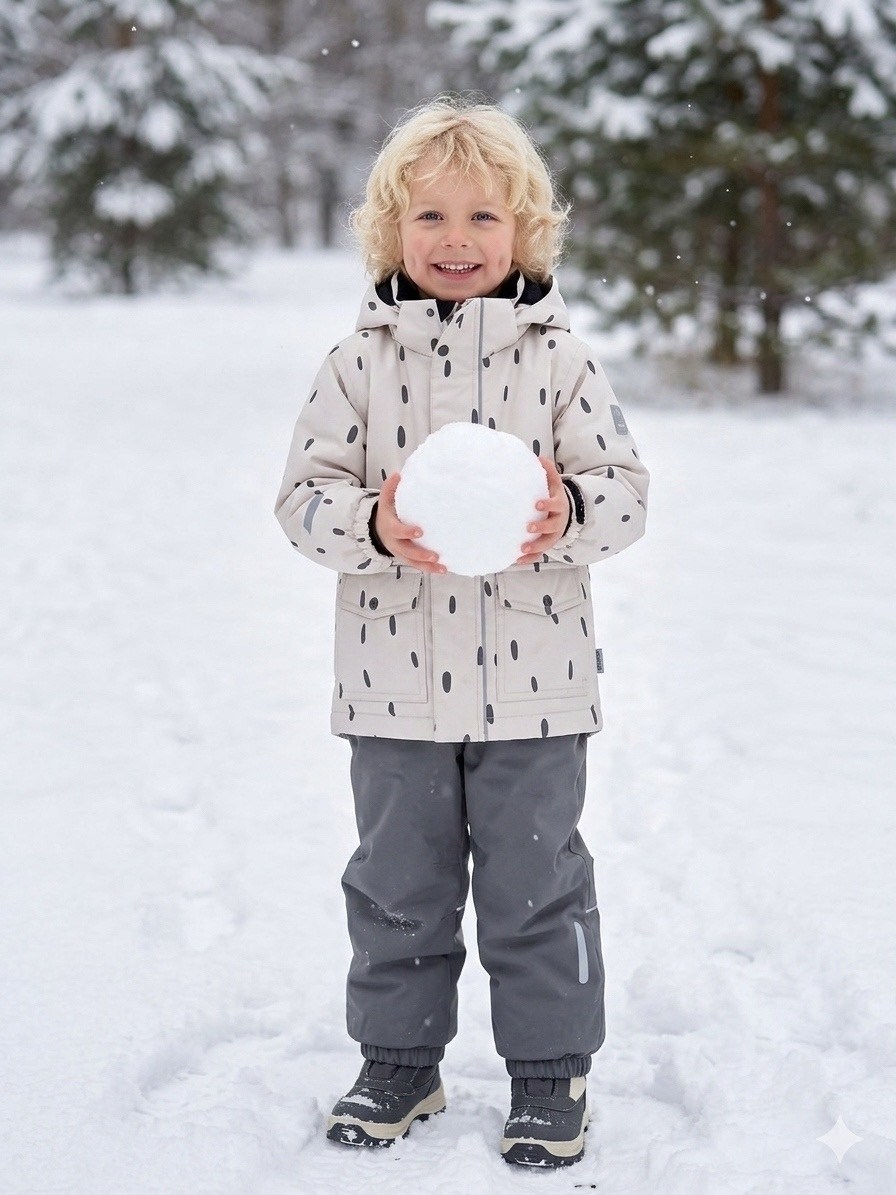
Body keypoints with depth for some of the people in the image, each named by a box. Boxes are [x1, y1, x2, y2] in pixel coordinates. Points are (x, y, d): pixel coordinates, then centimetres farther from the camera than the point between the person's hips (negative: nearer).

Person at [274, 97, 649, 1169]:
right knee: (398, 880, 13)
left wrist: (570, 512, -21)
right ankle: (398, 1060, 29)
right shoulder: (359, 362, 2)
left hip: (533, 681, -1)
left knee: (535, 880, 7)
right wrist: (374, 526, -20)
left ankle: (550, 1070, 23)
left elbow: (625, 486, 1)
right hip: (395, 681, 1)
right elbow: (304, 491, 0)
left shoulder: (557, 358, 1)